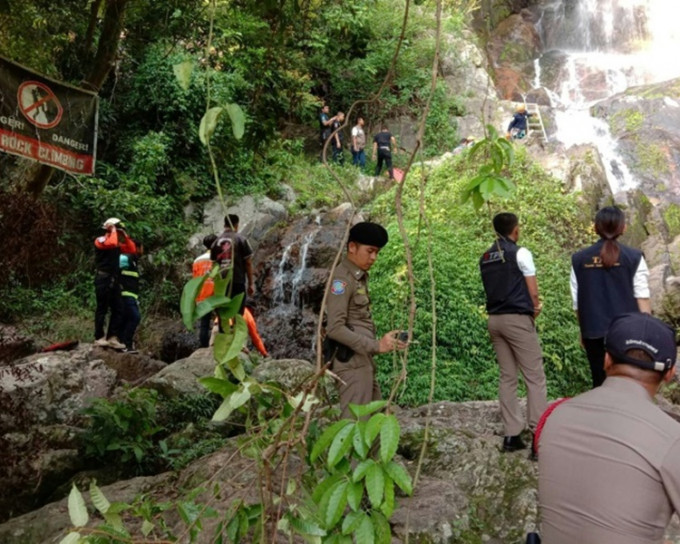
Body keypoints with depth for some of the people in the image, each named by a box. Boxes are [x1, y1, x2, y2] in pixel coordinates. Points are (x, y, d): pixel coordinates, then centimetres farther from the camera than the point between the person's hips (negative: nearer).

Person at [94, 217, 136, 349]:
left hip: (114, 280, 8)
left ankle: (112, 338, 7)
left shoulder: (117, 243, 17)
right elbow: (112, 243, -27)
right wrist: (114, 231, -10)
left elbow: (132, 249, 14)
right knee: (102, 309, -4)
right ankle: (99, 338, 1)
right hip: (103, 279, -8)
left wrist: (124, 235, 7)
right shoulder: (100, 240, -7)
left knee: (118, 309, 4)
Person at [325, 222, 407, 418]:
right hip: (352, 362, -10)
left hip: (364, 361, 10)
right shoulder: (342, 278, -13)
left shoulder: (360, 276, 16)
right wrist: (376, 345, -21)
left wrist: (381, 342, 5)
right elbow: (334, 328, -21)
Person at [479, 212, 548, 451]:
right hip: (517, 319, -6)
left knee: (507, 377, 10)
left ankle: (511, 434, 11)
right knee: (534, 377, -1)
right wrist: (535, 309, 13)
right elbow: (533, 291, -7)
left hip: (495, 319, 6)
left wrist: (532, 306, 11)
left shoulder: (485, 258, 11)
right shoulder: (520, 253, -7)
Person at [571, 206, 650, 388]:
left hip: (594, 333, 2)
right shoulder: (633, 257, -4)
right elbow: (642, 298, -5)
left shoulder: (578, 259, 1)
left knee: (600, 384, 10)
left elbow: (577, 302, 5)